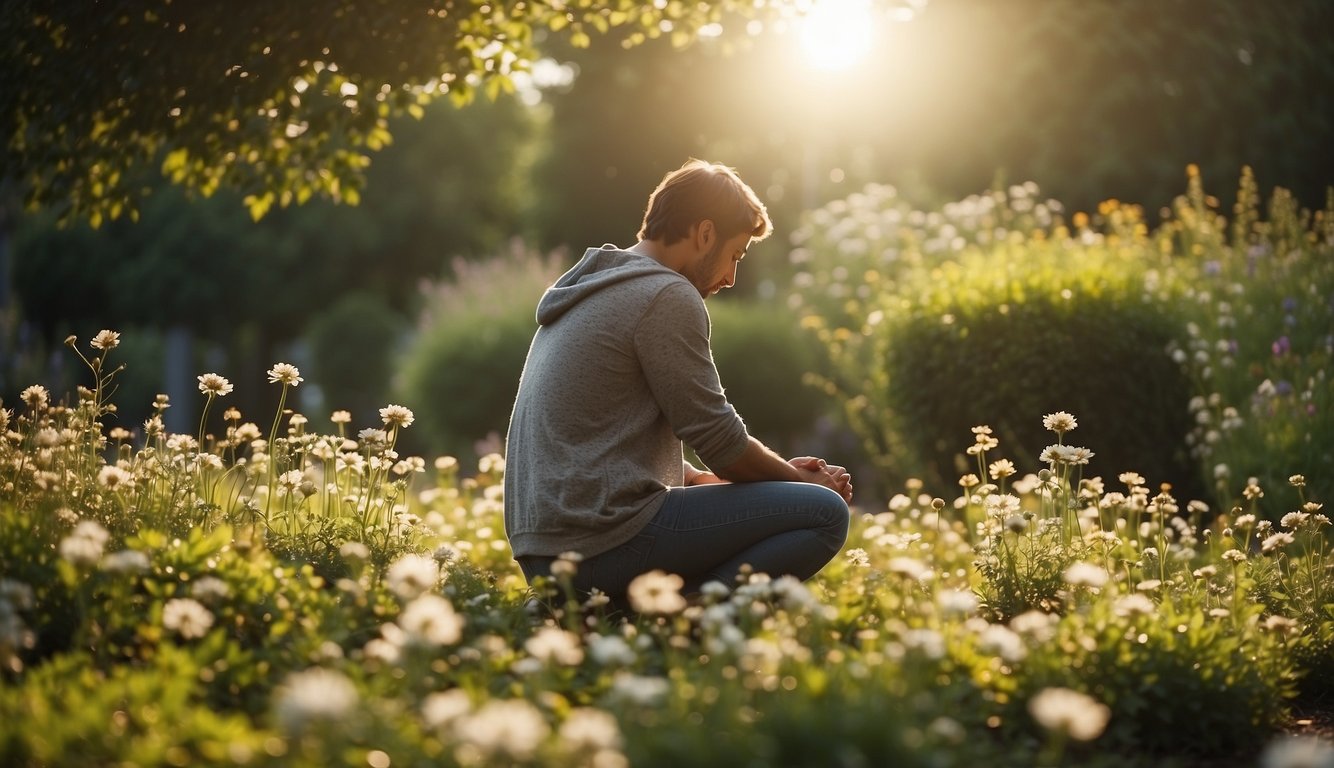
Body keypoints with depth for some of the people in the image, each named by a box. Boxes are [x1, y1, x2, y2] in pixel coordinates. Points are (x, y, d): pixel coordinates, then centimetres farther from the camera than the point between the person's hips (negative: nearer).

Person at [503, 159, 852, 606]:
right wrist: (805, 480, 9)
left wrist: (703, 479, 17)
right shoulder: (667, 296, -9)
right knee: (824, 513, -10)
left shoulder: (594, 291, 21)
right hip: (605, 541, -10)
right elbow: (720, 439, -8)